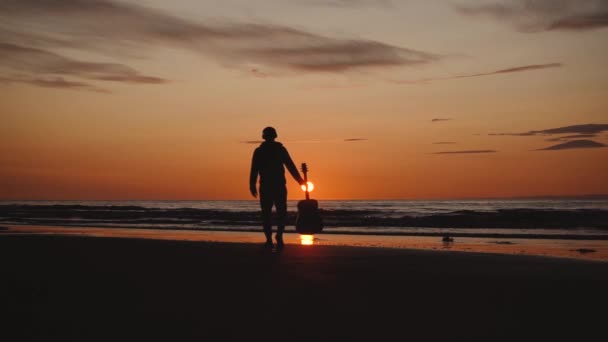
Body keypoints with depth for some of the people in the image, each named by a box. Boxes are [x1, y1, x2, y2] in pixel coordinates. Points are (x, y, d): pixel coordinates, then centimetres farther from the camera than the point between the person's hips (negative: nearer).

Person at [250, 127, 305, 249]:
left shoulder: (258, 151, 3)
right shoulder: (281, 149, 2)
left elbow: (254, 170, -2)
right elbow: (291, 167, 3)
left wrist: (252, 185, -1)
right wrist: (300, 180, 11)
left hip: (265, 187, 0)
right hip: (279, 186, 0)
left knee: (266, 214, 8)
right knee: (281, 212, 7)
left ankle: (269, 240, 3)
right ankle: (279, 236, -13)